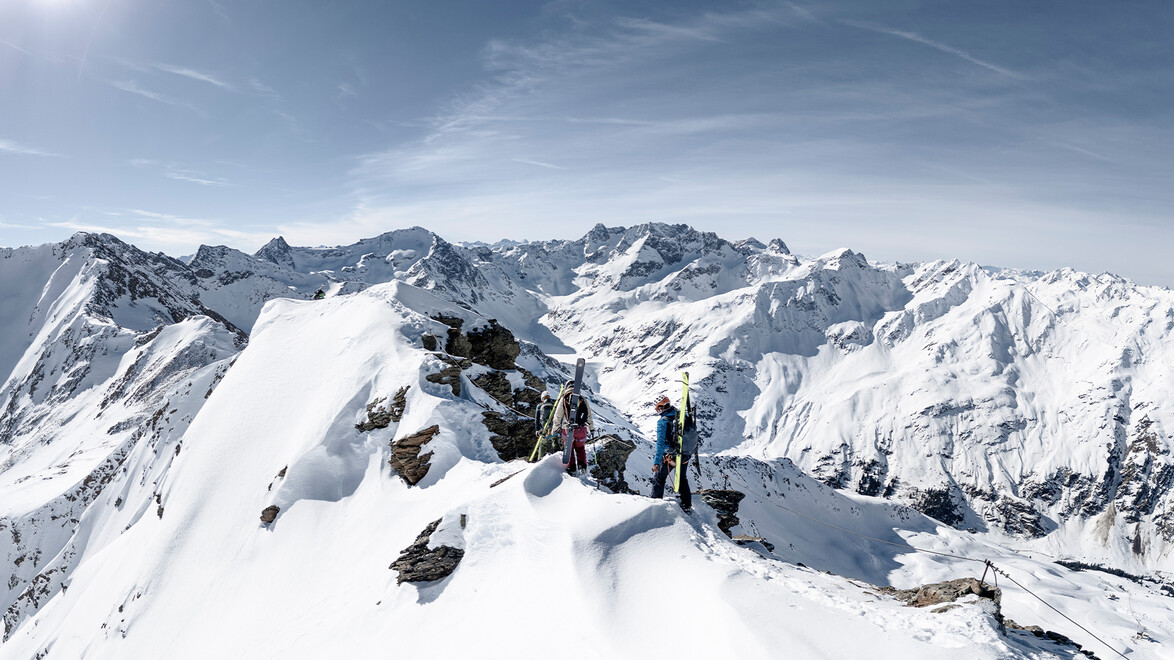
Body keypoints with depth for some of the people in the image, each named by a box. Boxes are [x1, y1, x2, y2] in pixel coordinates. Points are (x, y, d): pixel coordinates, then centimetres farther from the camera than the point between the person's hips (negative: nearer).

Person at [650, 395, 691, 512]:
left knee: (659, 478, 16)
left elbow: (660, 443, -22)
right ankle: (687, 505, 33)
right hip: (684, 455, 5)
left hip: (669, 456, -5)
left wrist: (656, 462, -19)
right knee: (682, 478, 26)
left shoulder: (662, 421, -18)